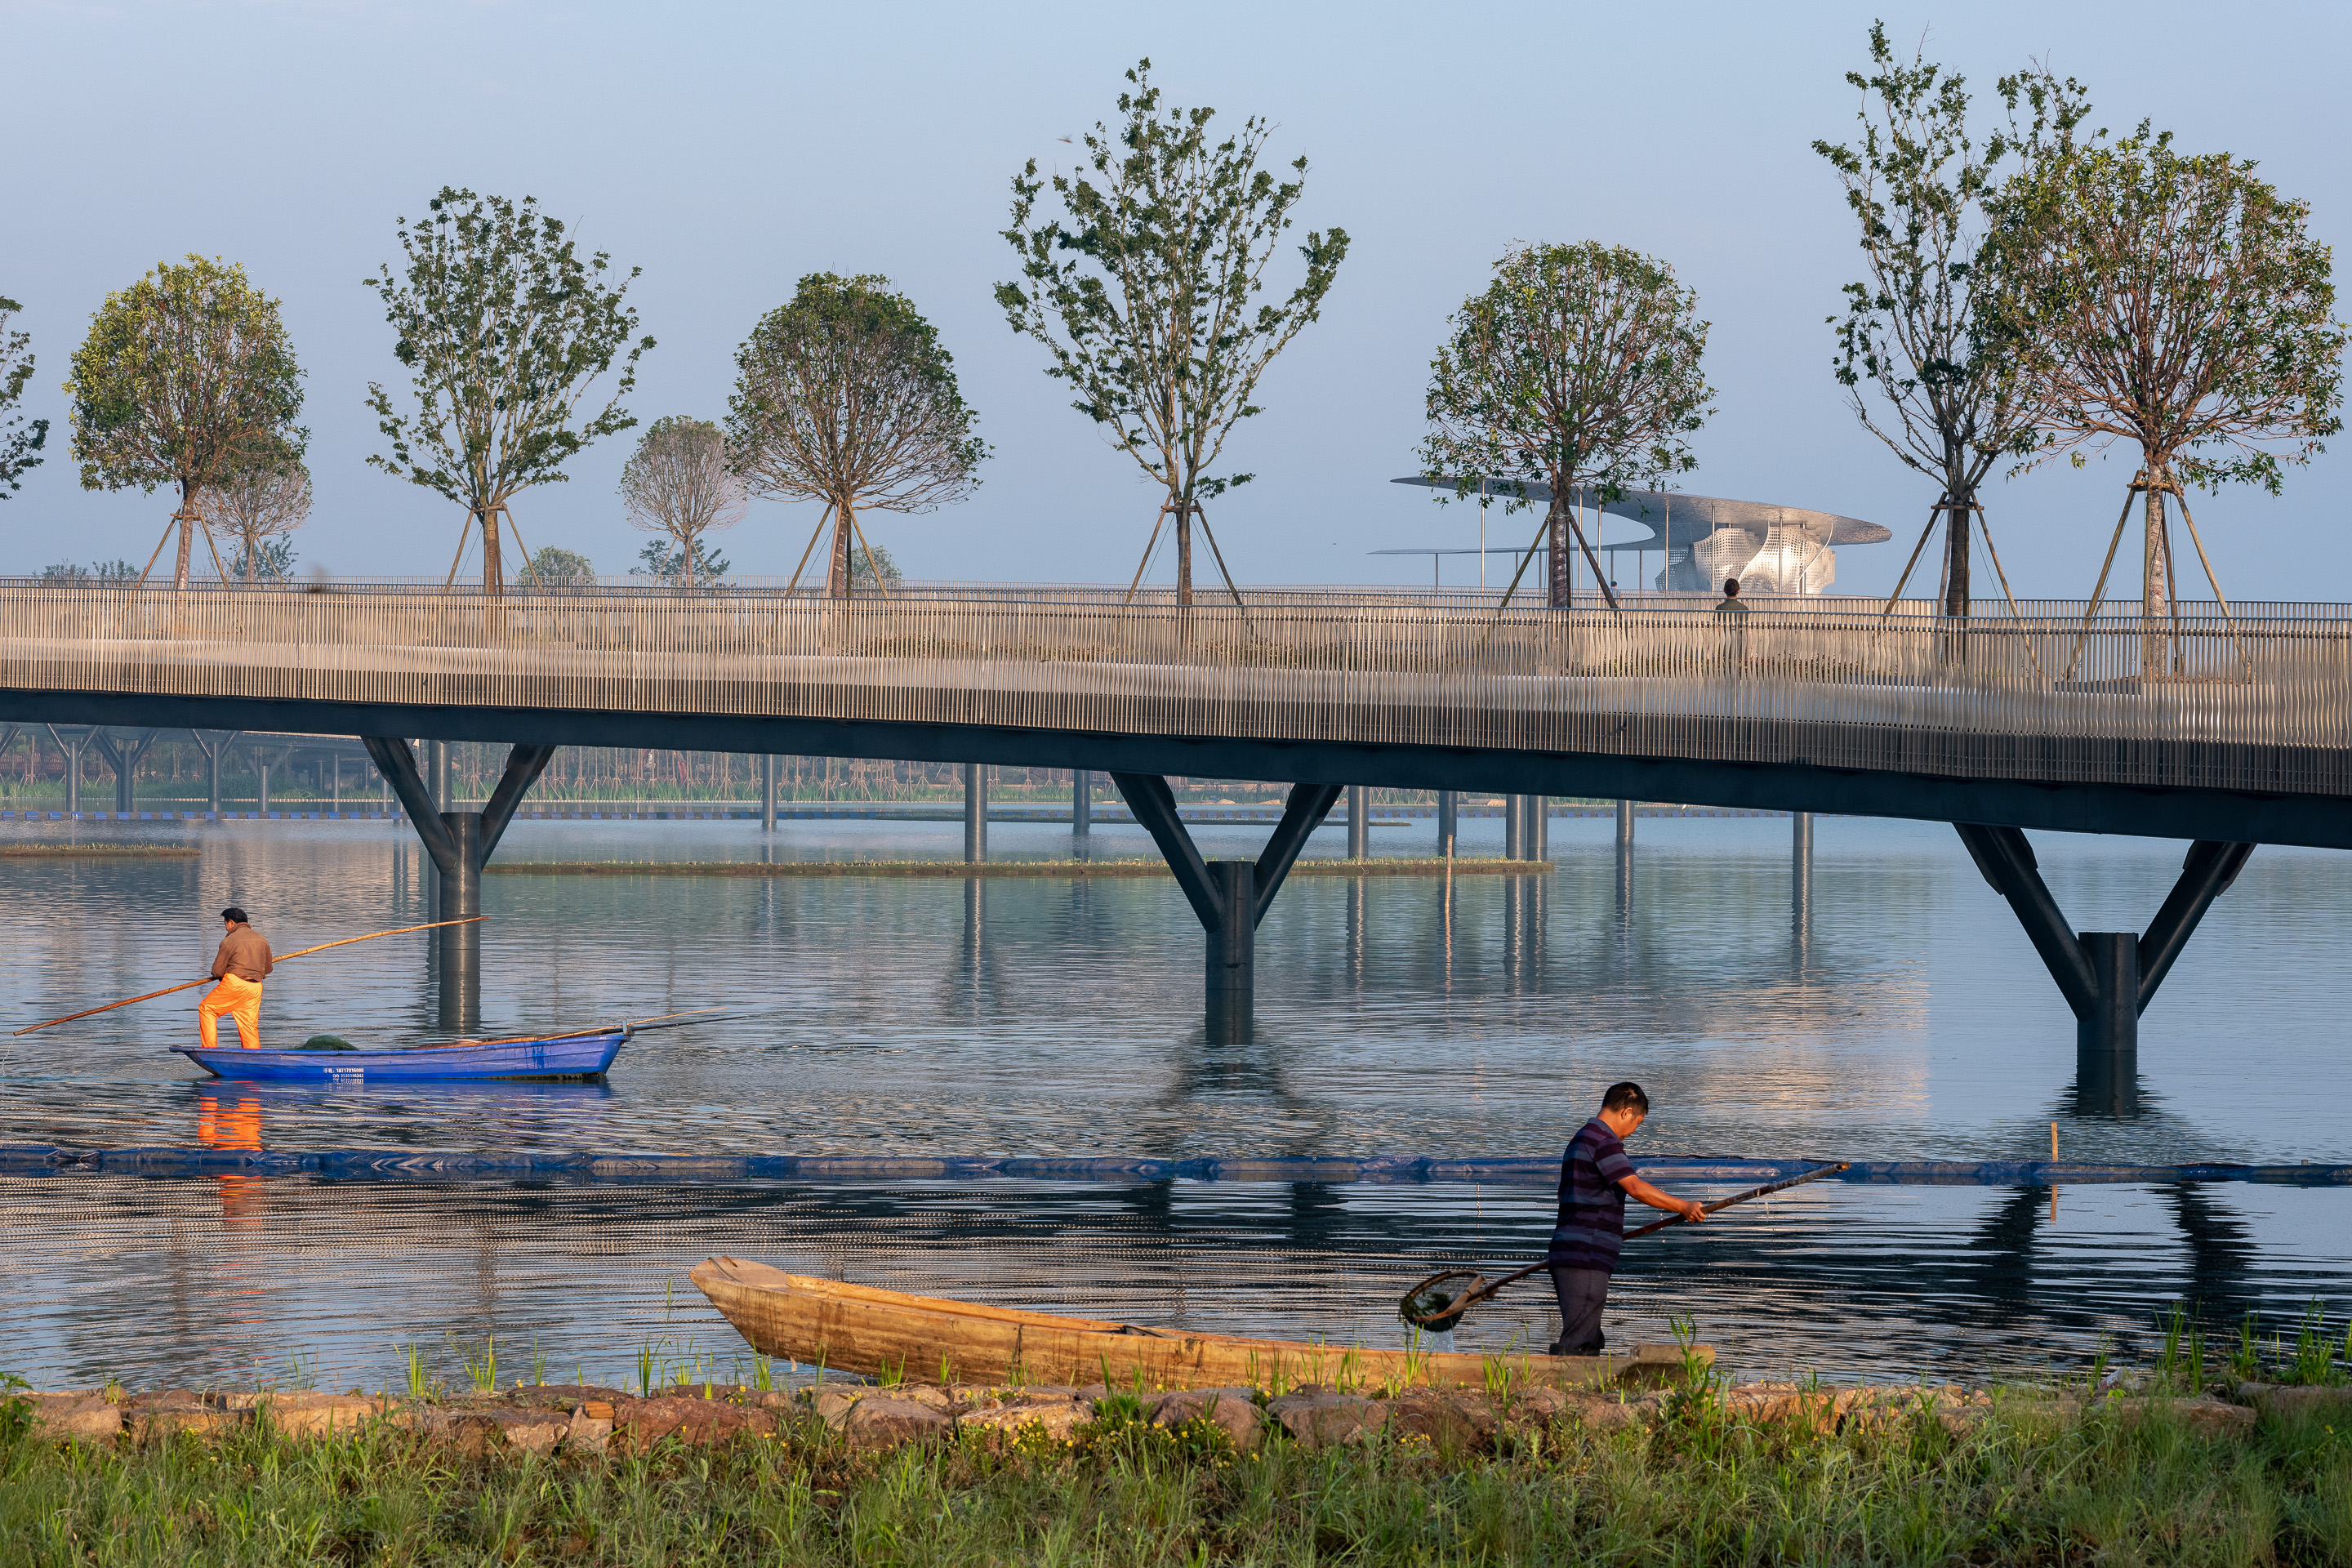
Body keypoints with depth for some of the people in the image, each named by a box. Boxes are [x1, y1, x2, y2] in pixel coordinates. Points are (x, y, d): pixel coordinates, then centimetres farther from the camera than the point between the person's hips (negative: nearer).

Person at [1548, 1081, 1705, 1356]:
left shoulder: (1582, 1139, 22)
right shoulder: (1603, 1141, -11)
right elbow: (1635, 1187, -23)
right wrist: (1684, 1208, -21)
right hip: (1586, 1258, -11)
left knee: (1589, 1344, 13)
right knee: (1574, 1346, -12)